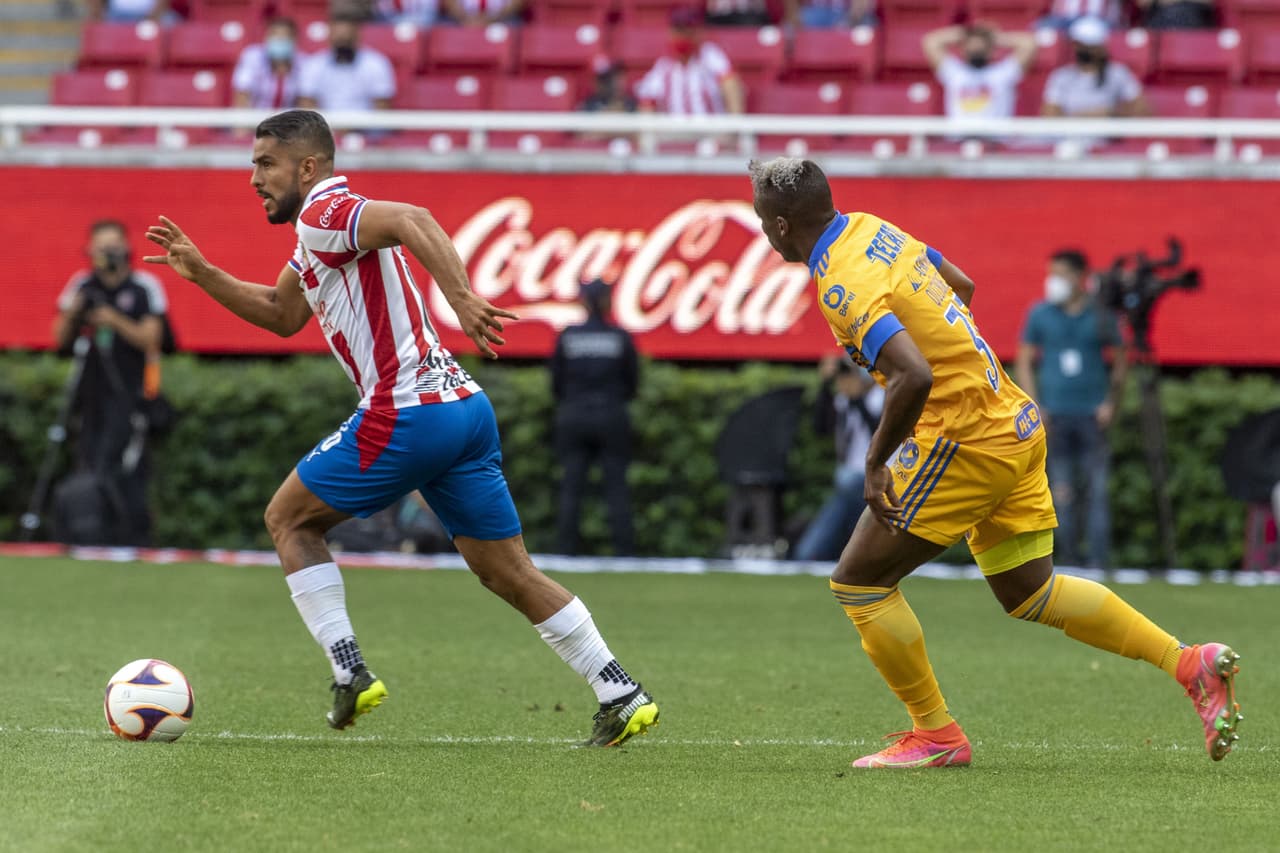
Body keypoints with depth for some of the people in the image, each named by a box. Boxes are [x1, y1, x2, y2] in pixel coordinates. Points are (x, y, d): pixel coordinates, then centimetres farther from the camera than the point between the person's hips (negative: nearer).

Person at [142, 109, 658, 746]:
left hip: (405, 414, -9)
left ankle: (349, 674, 2)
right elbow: (282, 316, 35)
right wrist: (201, 273, 26)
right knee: (509, 574, 11)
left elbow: (410, 220, -27)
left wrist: (460, 297, -38)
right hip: (463, 406, 9)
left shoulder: (326, 214, -8)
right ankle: (622, 697, 5)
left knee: (289, 519, 10)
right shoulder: (320, 233, 22)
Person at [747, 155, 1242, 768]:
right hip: (1017, 425, 9)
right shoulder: (870, 229, 8)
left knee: (858, 584, 2)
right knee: (1027, 592, 17)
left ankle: (936, 735, 6)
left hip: (967, 443, -9)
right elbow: (961, 284, 23)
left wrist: (877, 464, -21)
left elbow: (914, 377, -33)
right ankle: (1191, 664, 12)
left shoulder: (842, 287, -21)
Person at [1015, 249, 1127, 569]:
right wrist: (1035, 406, 0)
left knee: (1097, 490, -7)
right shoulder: (1040, 314, 7)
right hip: (1056, 413, 1)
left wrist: (1111, 403, 1)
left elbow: (1120, 362, 11)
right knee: (1063, 491, 0)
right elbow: (1024, 362, 10)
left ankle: (1099, 561, -7)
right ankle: (1068, 559, 5)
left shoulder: (1100, 316, 5)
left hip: (1093, 413, -1)